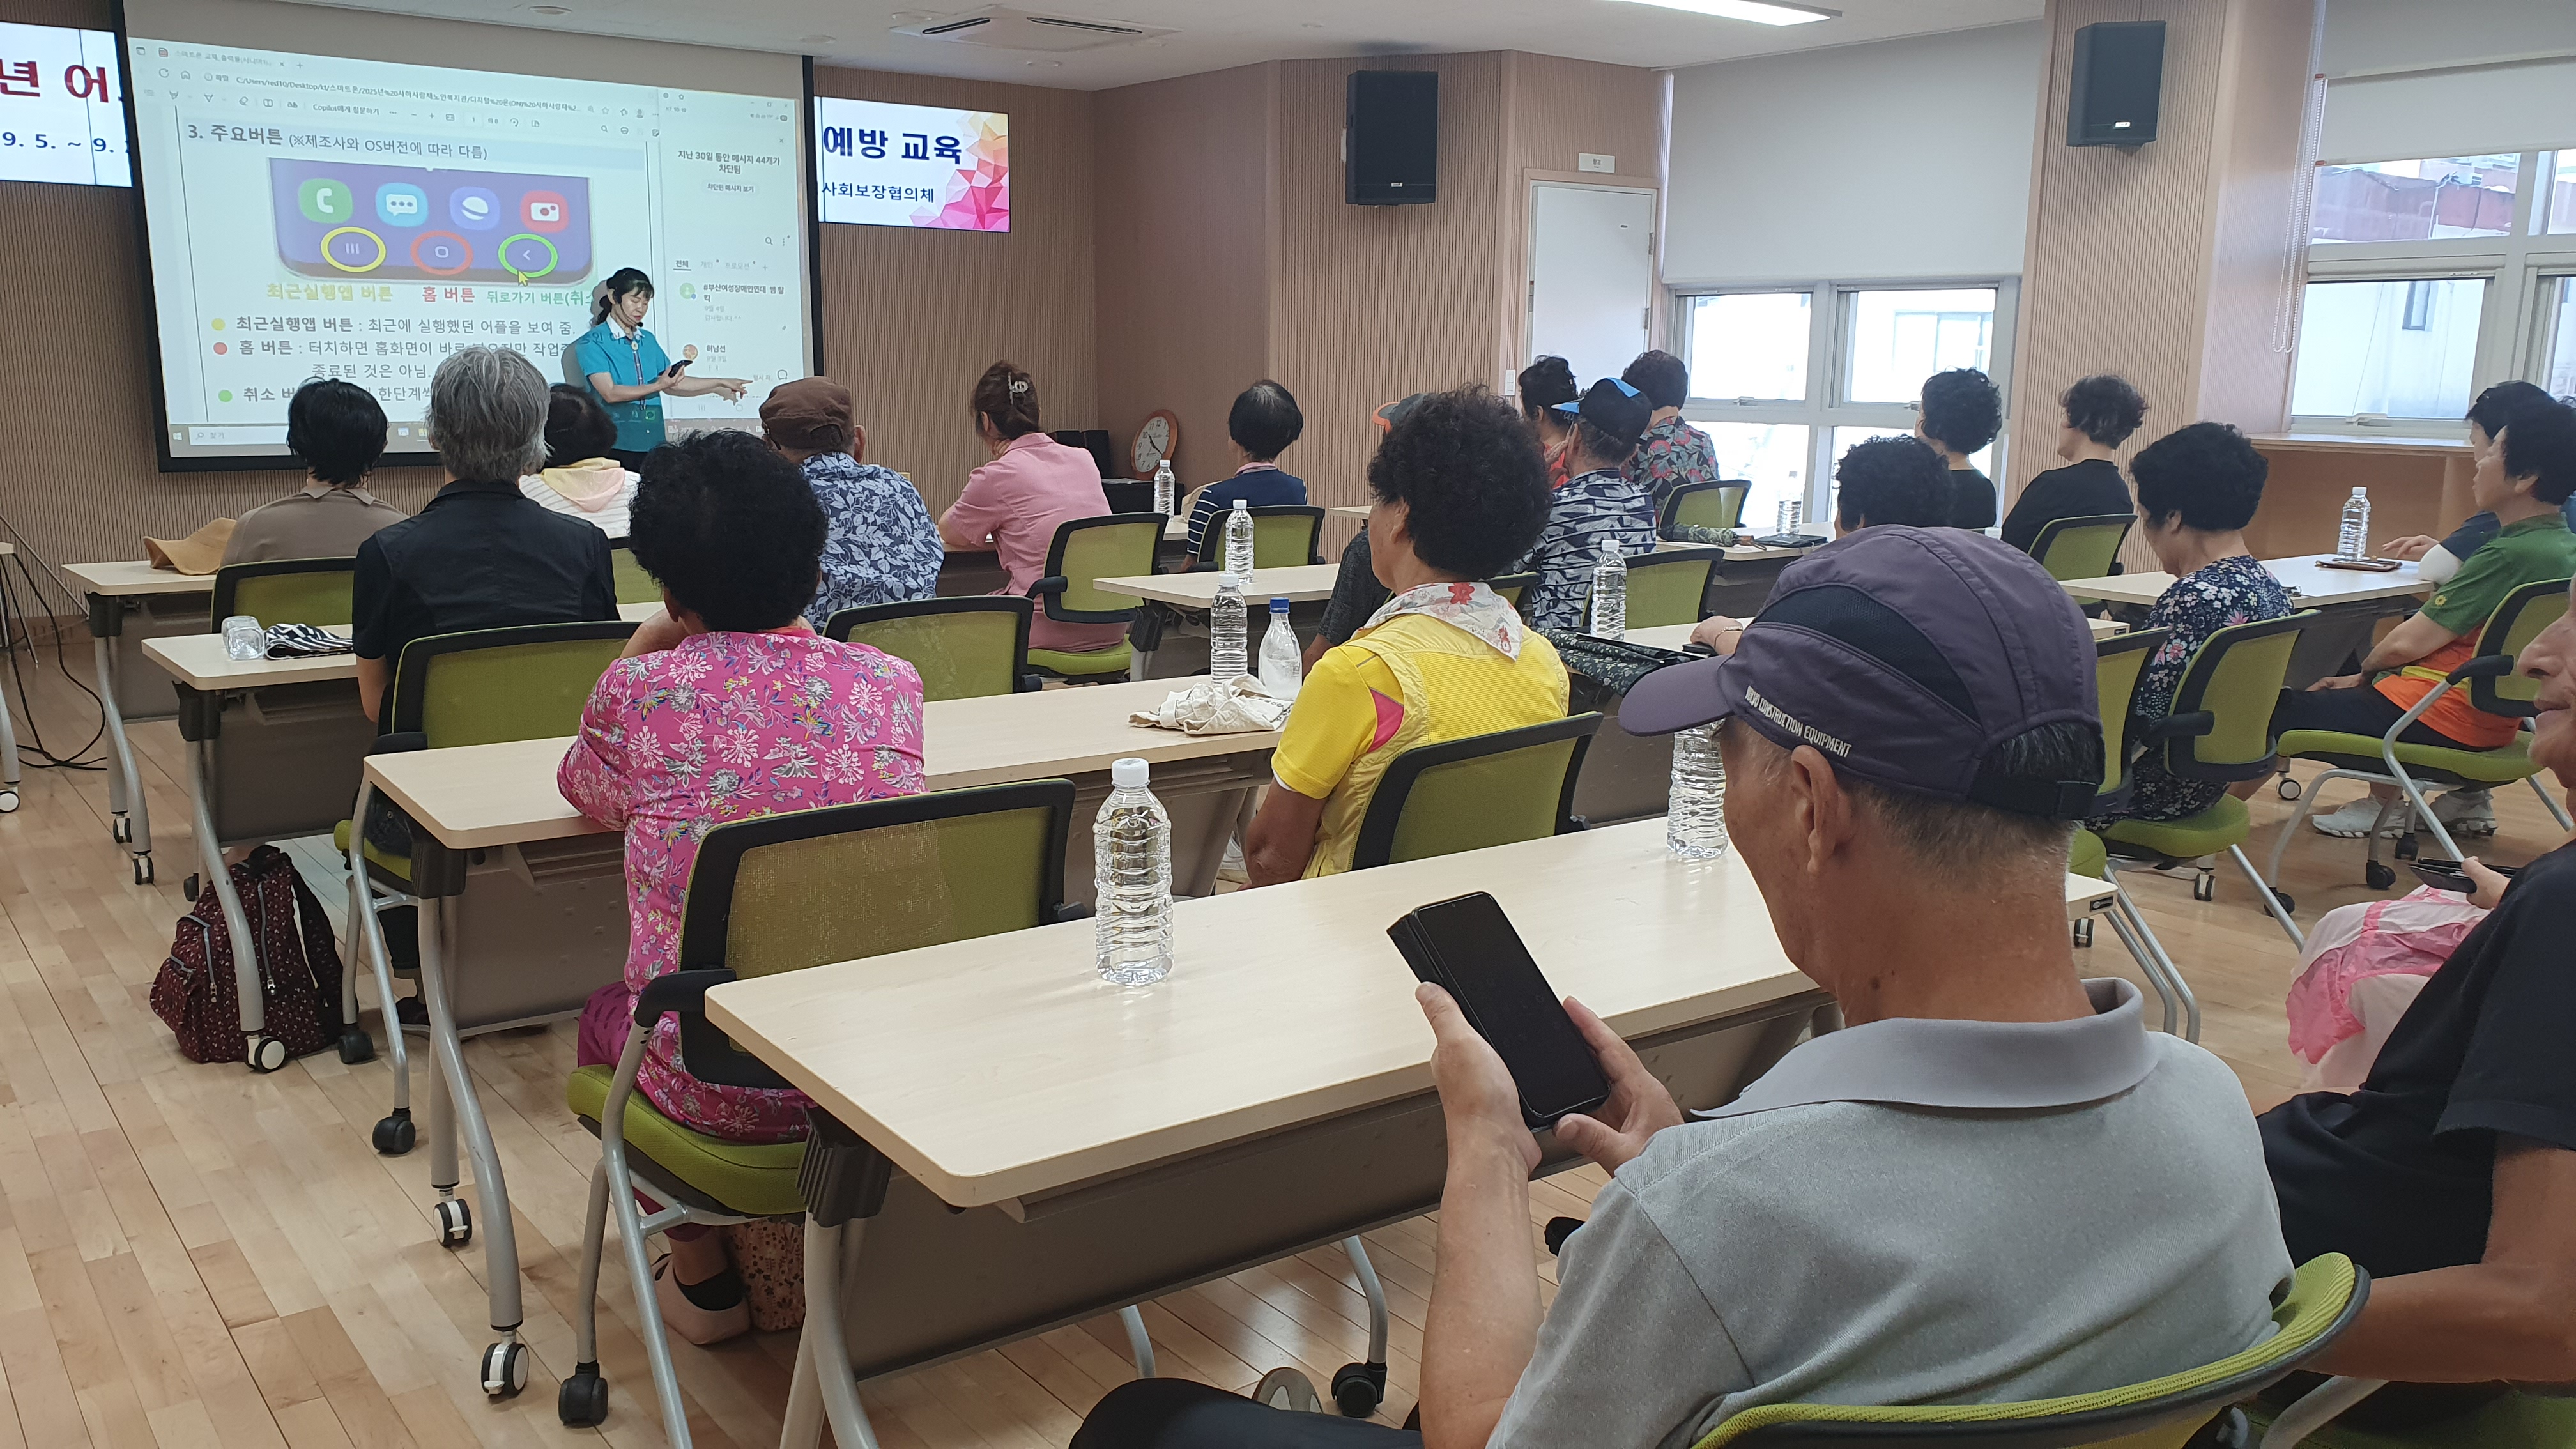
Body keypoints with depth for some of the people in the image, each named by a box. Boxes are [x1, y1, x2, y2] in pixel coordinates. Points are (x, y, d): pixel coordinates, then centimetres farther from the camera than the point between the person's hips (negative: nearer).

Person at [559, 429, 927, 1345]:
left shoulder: (638, 688, -9)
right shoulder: (892, 683, -2)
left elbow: (587, 797, 14)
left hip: (717, 1088, -2)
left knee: (606, 1017, 32)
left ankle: (704, 1277, 36)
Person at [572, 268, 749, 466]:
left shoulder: (648, 340, 16)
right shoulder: (592, 342, -2)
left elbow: (673, 385, 20)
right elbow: (610, 393, -12)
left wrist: (719, 384, 17)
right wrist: (658, 386, -18)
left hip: (652, 443, 5)